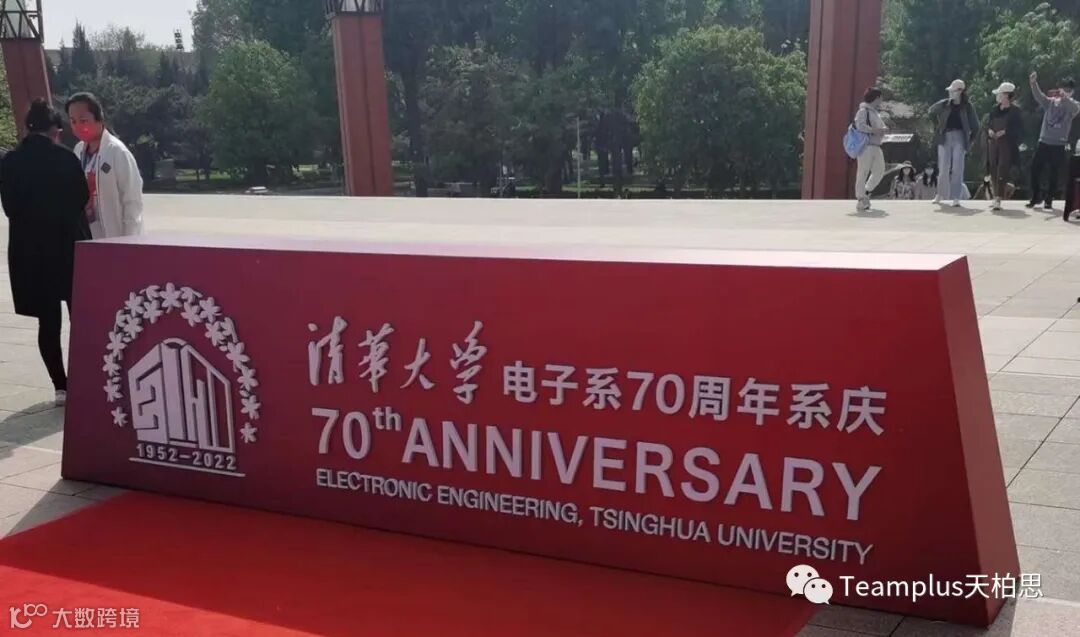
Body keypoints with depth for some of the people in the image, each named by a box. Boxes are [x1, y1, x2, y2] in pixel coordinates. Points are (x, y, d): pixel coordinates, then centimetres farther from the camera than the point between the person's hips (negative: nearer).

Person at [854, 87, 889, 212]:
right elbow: (860, 126, -22)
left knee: (879, 171, 11)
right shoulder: (863, 111, -7)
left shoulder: (876, 113, 21)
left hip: (876, 147, 9)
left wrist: (884, 129, -2)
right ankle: (861, 201, -3)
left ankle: (866, 193, 26)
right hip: (866, 146, -9)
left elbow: (882, 127, 22)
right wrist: (876, 130, -19)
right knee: (863, 173, -6)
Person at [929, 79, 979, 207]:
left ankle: (956, 198, -6)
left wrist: (970, 141, -2)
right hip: (945, 137, 2)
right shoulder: (944, 104, 2)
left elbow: (975, 127, 2)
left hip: (959, 137, -2)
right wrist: (937, 127, 16)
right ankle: (940, 194, 18)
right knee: (944, 168, 4)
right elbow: (932, 111, 21)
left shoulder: (967, 107, -2)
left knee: (957, 168, -6)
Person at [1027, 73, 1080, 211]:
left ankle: (1048, 201, 12)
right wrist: (1033, 83, -33)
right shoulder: (1050, 102, 6)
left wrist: (1064, 97, -46)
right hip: (1044, 142, 2)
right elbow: (1039, 96, -12)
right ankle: (1036, 198, 17)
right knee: (1035, 169, 2)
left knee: (1054, 174, 2)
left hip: (1059, 145, -2)